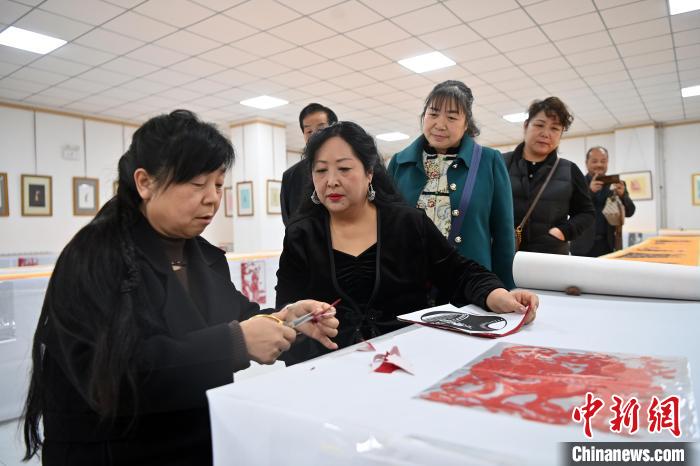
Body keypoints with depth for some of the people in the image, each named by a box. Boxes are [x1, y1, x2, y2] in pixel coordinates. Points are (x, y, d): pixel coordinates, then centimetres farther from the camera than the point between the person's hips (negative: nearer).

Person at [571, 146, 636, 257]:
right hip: (584, 246, -2)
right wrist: (589, 191, -20)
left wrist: (622, 195, -14)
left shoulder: (616, 185, 10)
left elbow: (629, 212, 6)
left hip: (609, 246, 2)